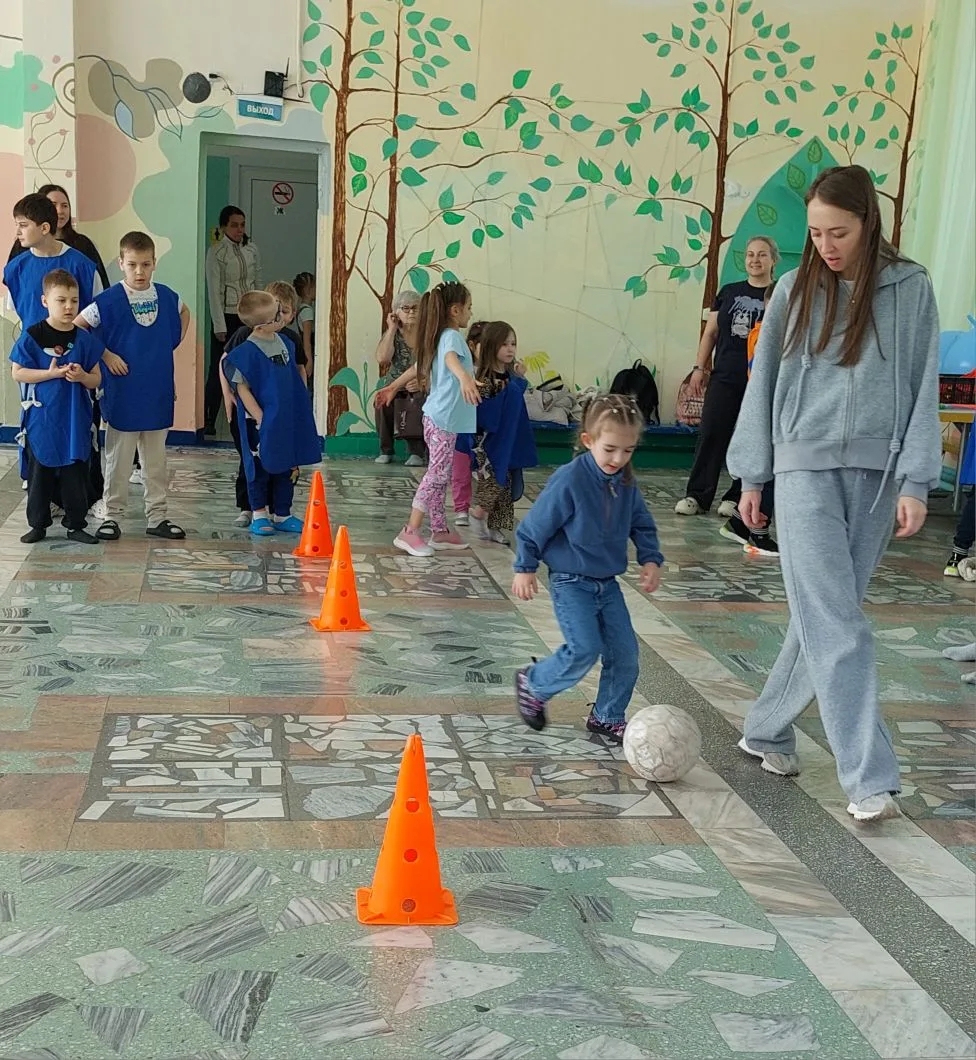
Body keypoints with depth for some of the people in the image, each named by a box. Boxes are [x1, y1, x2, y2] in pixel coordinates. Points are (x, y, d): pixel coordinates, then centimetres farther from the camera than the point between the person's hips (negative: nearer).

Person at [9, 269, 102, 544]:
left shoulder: (84, 340, 1)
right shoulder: (32, 336, -6)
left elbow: (96, 379, 6)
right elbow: (17, 373, -6)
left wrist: (81, 376, -16)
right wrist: (51, 373, -16)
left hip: (75, 421, 2)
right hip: (41, 419, -2)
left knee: (75, 474, 7)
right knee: (39, 472, 8)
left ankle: (76, 525, 19)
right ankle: (38, 524, 20)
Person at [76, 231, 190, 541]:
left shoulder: (166, 296, 2)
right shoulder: (109, 300, -11)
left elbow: (184, 314, 23)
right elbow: (76, 327, -8)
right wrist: (105, 355, -11)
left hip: (158, 393, 4)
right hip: (122, 395, -4)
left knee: (156, 460, 12)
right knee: (118, 460, 6)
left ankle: (157, 516, 21)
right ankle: (112, 516, 17)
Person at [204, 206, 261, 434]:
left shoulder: (252, 250, 8)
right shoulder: (216, 252, -5)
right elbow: (213, 290, -8)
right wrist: (219, 326, -12)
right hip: (227, 316, -4)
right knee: (218, 369, -2)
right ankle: (209, 421, 4)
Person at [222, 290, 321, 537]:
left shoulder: (286, 343, 4)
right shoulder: (247, 352, -18)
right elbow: (242, 389, -15)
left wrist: (301, 412, 17)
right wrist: (260, 419, -16)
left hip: (286, 421, 7)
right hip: (261, 423, -7)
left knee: (285, 470, 14)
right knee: (260, 469, 7)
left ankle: (281, 514, 25)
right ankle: (259, 514, 22)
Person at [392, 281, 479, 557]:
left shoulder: (441, 336, 15)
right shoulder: (452, 336, -14)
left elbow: (421, 369, 31)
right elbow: (451, 358, -38)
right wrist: (464, 377, -59)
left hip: (438, 417, 10)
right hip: (444, 420, -10)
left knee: (439, 476, 14)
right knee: (436, 476, -8)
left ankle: (440, 531, 21)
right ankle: (410, 532, -7)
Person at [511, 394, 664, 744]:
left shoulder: (626, 482, -3)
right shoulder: (569, 480, -21)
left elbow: (642, 524, 12)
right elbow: (534, 526, -12)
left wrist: (651, 559, -2)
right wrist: (525, 568, -6)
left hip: (607, 582, 6)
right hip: (570, 581, -6)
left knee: (625, 651, 3)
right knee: (585, 649, -16)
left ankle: (608, 716, 22)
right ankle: (533, 684, 10)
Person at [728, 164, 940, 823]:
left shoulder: (910, 290, 3)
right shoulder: (796, 290, 5)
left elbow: (924, 388, 3)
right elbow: (764, 382, 9)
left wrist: (915, 483, -3)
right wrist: (751, 474, 9)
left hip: (876, 473, 1)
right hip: (806, 467, -1)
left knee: (825, 617, 7)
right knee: (837, 625, -9)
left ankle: (768, 730, 25)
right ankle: (870, 778, -7)